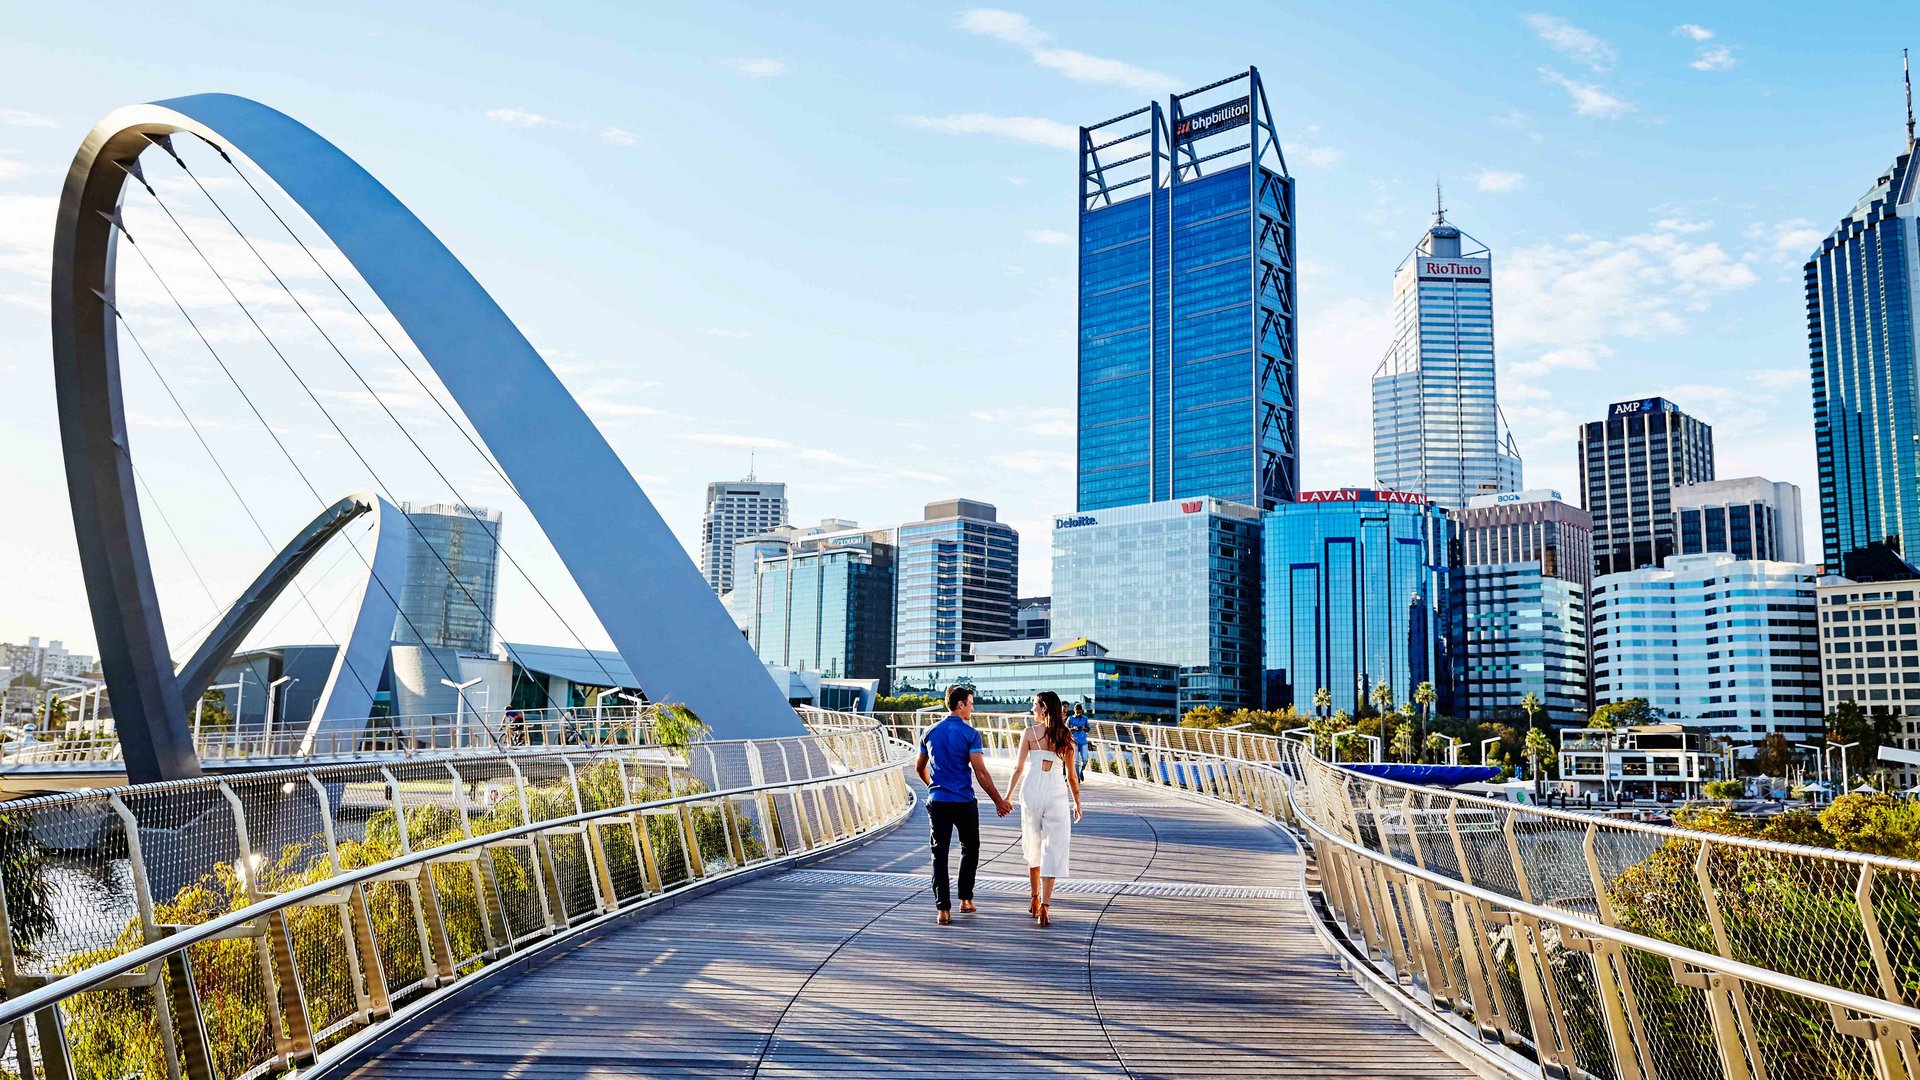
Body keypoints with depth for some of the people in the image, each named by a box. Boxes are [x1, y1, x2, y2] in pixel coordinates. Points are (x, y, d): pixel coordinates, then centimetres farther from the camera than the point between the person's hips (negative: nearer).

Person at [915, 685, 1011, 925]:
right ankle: (965, 899, 18)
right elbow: (980, 772, -12)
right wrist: (998, 801, -5)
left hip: (936, 801, 3)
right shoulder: (970, 734, -8)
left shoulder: (930, 732, 7)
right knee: (970, 849, 17)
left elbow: (919, 768, 17)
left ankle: (943, 909, -2)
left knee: (939, 854, 3)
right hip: (964, 802, -3)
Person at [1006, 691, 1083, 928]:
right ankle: (1044, 906, -8)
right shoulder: (1065, 736, 3)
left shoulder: (1030, 732, -2)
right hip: (1057, 792, 0)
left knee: (1033, 848, 17)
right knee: (1053, 850, 1)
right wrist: (1077, 803, 18)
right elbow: (1071, 775, 7)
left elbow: (1019, 768, -2)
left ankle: (1035, 900, 29)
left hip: (1032, 790, 0)